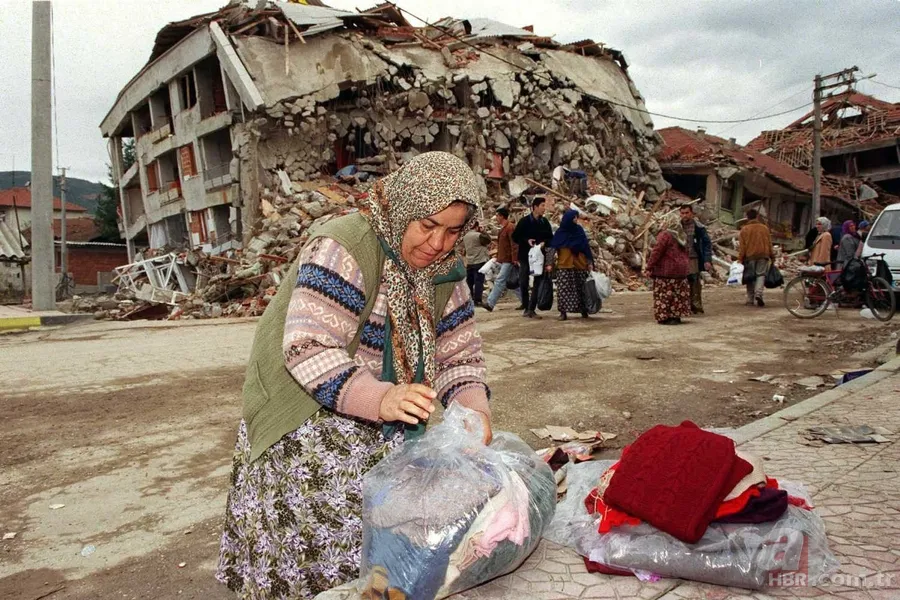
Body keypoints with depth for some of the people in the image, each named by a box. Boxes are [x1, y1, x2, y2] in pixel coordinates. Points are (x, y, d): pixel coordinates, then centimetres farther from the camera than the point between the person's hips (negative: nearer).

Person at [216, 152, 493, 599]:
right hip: (307, 431, -5)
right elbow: (307, 349, -28)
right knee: (320, 546, -6)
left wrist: (474, 407, -18)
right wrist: (380, 399, -41)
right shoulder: (344, 248, -22)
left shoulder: (444, 271, 1)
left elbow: (458, 354, 1)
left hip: (385, 437, 6)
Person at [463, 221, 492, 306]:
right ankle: (477, 300, -7)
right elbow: (488, 240, -8)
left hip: (469, 262, 7)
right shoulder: (478, 235, -15)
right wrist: (483, 232, 0)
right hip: (479, 262, -7)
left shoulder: (466, 236, 10)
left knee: (469, 282, 13)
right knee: (479, 281, -5)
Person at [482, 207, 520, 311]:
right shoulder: (503, 228, 18)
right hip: (504, 260, 11)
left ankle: (490, 304, -12)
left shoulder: (510, 227, -13)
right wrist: (498, 258, 22)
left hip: (508, 260, -11)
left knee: (500, 281, -11)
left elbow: (514, 244, -19)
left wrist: (514, 259, -23)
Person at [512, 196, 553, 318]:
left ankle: (531, 309, 3)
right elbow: (515, 237, -1)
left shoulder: (545, 222, 6)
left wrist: (544, 242, -9)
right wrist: (526, 241, -17)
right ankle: (526, 308, 16)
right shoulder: (524, 221, -3)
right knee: (523, 282, 1)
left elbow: (550, 237, 12)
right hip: (526, 256, -3)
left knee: (538, 283, -2)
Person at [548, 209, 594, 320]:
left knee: (581, 288, 3)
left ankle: (583, 310, 14)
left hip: (580, 265, 2)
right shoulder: (560, 232, 0)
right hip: (564, 266, -1)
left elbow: (586, 246, 6)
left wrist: (590, 262, 2)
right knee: (564, 289, -5)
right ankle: (563, 312, -2)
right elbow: (552, 248, 0)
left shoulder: (579, 230, 5)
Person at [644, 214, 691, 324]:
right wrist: (687, 266, 24)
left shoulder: (665, 235, -12)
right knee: (678, 293, 12)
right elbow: (686, 254, 18)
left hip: (666, 271, -8)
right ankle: (676, 316, 18)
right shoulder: (682, 237, 13)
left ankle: (665, 317, -2)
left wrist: (649, 267, -14)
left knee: (664, 294, -2)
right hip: (681, 270, 8)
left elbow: (656, 252, -16)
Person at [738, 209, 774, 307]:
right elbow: (769, 244, 9)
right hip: (763, 255, 1)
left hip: (749, 256, -1)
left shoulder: (744, 229, -1)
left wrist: (740, 259, 1)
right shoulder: (765, 228, 6)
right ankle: (758, 293, -19)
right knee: (761, 274, 5)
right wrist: (772, 256, 19)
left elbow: (742, 246, -3)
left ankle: (750, 300, 8)